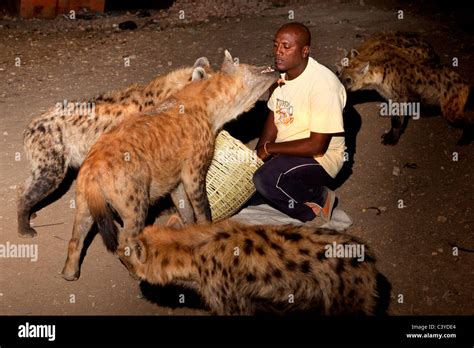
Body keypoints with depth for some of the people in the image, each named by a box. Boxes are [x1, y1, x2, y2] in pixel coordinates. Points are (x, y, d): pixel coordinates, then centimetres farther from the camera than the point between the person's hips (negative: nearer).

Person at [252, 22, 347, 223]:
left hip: (319, 159, -9)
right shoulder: (281, 74, 1)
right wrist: (259, 155, -7)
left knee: (265, 181, -31)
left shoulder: (323, 84, -24)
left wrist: (269, 148, -18)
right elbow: (273, 119, 9)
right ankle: (309, 214, 4)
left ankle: (320, 197, -4)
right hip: (285, 153, 9)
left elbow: (317, 146, -25)